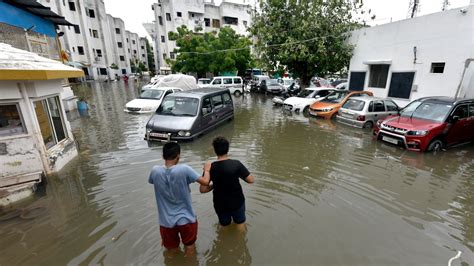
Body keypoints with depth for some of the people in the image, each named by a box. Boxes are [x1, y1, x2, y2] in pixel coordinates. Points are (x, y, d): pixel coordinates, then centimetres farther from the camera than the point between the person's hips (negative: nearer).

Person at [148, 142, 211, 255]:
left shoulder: (155, 171, -14)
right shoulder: (184, 169, -22)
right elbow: (205, 182, -17)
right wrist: (207, 169, 2)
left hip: (166, 221, 2)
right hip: (186, 219, -2)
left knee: (172, 253, 27)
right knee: (190, 252, 24)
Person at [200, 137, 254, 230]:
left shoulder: (210, 167, -16)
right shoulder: (236, 164, -21)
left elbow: (202, 189, -14)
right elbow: (251, 180, -16)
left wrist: (214, 185, 2)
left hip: (220, 204, 2)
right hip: (237, 201, -1)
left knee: (225, 225, 27)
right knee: (240, 223, 25)